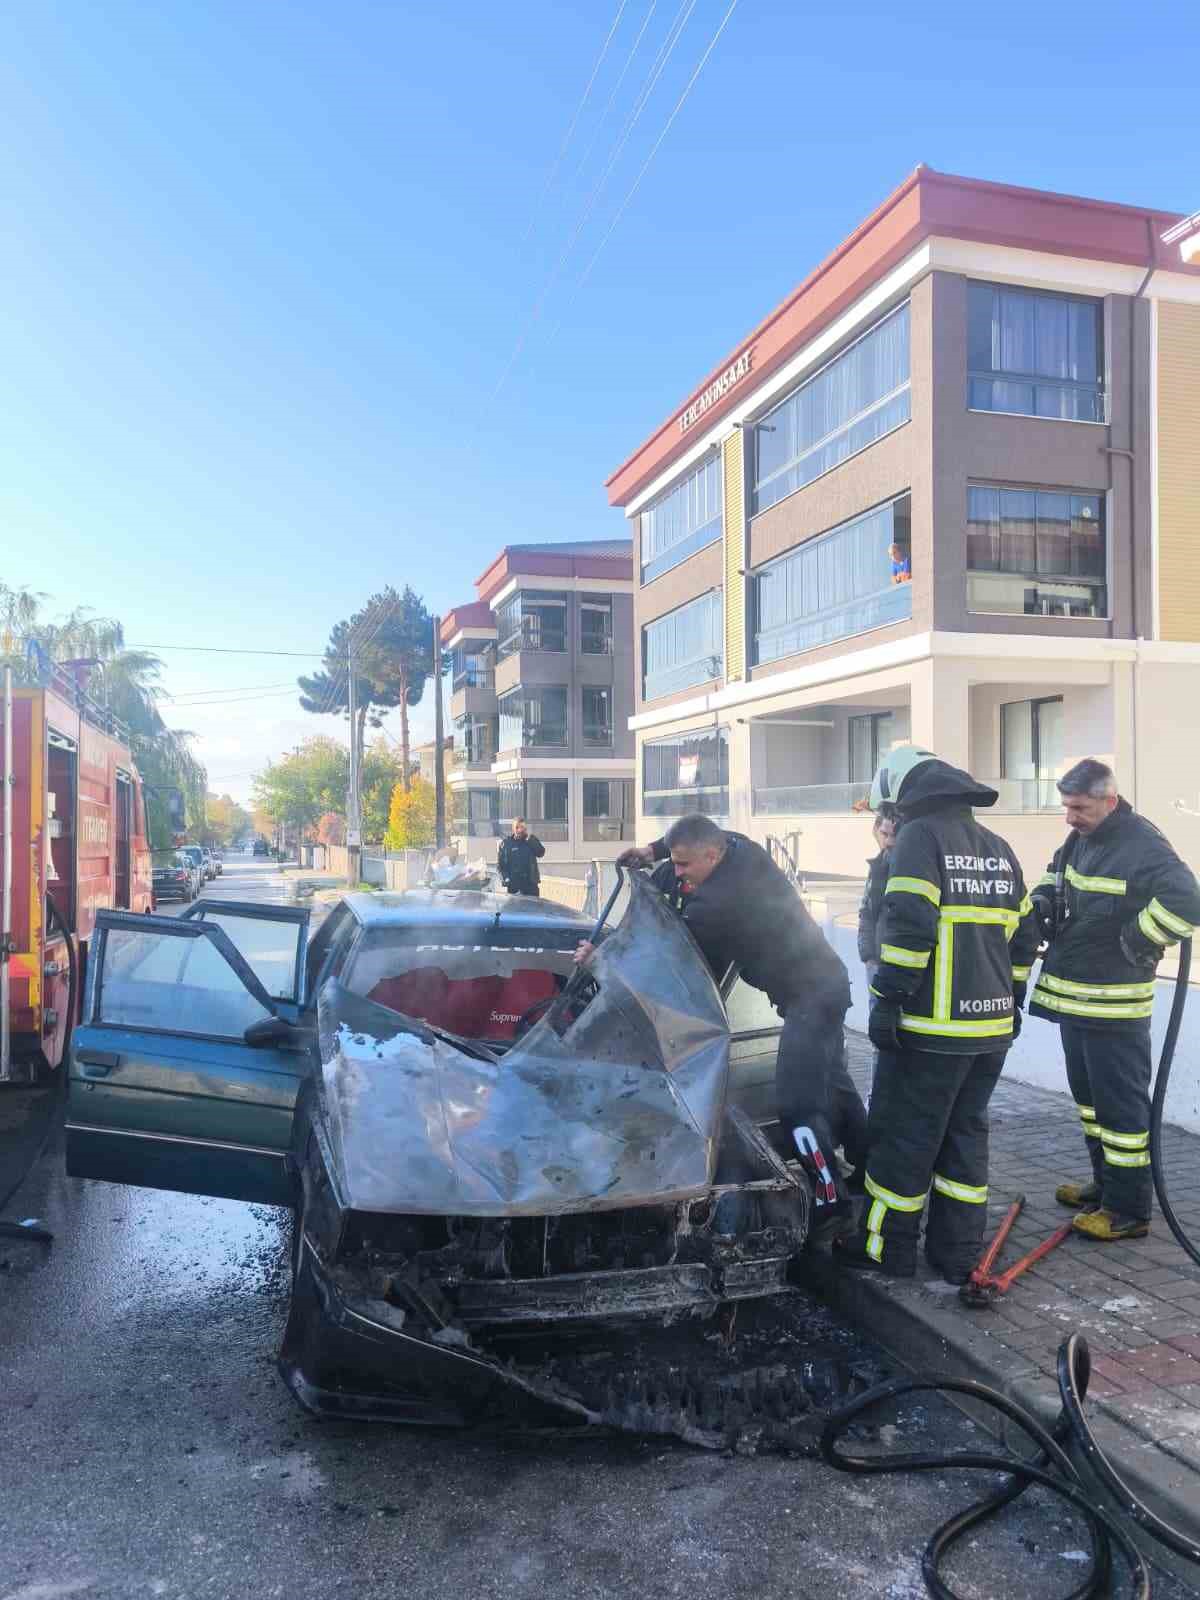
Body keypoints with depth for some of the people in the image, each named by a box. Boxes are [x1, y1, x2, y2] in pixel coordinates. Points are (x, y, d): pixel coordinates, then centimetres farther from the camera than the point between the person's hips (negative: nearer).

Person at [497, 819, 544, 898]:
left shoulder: (531, 840, 6)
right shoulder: (506, 843, 2)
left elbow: (541, 853, -8)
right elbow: (500, 862, 3)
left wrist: (530, 840, -16)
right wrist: (505, 877, -10)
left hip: (531, 883, 1)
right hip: (513, 885, -1)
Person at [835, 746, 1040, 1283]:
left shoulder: (920, 836, -9)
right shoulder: (997, 848, 16)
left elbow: (908, 927, -20)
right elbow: (1024, 935, 19)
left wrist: (886, 1001, -17)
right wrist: (1011, 1003, 25)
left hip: (931, 1027, -8)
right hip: (992, 1026, 8)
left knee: (902, 1135, 3)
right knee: (967, 1134, 15)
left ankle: (887, 1248, 14)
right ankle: (958, 1253, 22)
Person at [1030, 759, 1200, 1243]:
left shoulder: (1142, 845, -20)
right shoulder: (1081, 838, 9)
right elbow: (1058, 871, 29)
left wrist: (1136, 943, -22)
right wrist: (1045, 897, 8)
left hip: (1114, 1006, -10)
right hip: (1073, 997, 10)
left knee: (1121, 1103, -1)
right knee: (1088, 1094, 20)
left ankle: (1130, 1210, 10)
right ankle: (1106, 1185, 35)